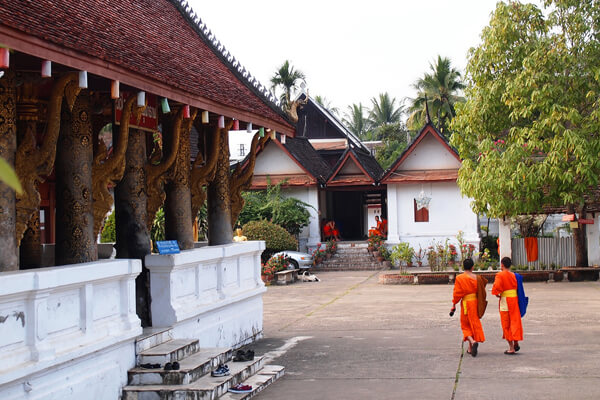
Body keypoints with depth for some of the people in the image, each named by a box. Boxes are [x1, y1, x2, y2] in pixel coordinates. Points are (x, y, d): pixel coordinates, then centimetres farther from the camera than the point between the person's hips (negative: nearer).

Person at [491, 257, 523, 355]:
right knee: (515, 322, 18)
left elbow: (496, 287, -22)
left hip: (505, 301, -4)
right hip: (515, 300, 4)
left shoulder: (500, 275, -10)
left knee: (507, 325, 4)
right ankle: (516, 343, 19)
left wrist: (497, 294, -4)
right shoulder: (514, 275, 7)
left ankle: (511, 348, 5)